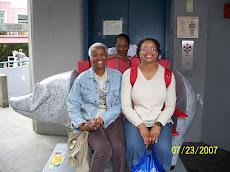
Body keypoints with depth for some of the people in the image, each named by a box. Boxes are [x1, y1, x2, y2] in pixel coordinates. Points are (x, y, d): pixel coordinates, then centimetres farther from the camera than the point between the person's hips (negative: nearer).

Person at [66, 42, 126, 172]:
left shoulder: (117, 76, 7)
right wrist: (81, 125, -10)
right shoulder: (82, 78, 6)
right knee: (103, 149, -26)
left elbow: (119, 105, 3)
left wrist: (101, 119, -11)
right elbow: (73, 105, 5)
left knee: (119, 147, -26)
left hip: (111, 118, 1)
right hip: (90, 121, -1)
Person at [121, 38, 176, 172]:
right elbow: (125, 105, -3)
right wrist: (141, 125, -14)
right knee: (134, 147, -27)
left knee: (164, 148, -25)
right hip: (135, 120, 0)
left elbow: (170, 106, 3)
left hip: (161, 121, 1)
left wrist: (158, 125, -12)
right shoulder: (129, 74, -1)